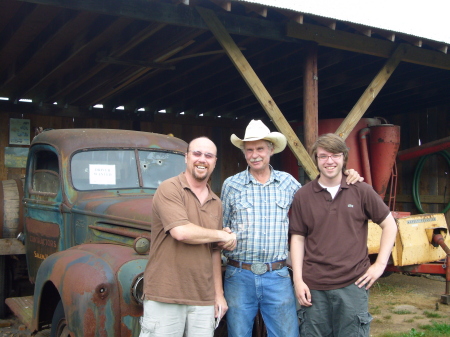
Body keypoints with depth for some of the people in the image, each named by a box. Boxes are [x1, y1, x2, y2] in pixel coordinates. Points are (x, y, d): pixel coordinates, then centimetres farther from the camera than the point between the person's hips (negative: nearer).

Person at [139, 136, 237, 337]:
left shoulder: (216, 203, 14)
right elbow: (181, 232, -20)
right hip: (164, 297, -5)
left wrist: (219, 294, 13)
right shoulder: (169, 189, -6)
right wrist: (222, 235, -6)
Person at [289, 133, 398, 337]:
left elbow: (389, 225, 7)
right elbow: (297, 238, 4)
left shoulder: (361, 191, 1)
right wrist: (298, 280, -2)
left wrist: (380, 264, 0)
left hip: (353, 284, 0)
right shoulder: (303, 196, 2)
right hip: (313, 287, 1)